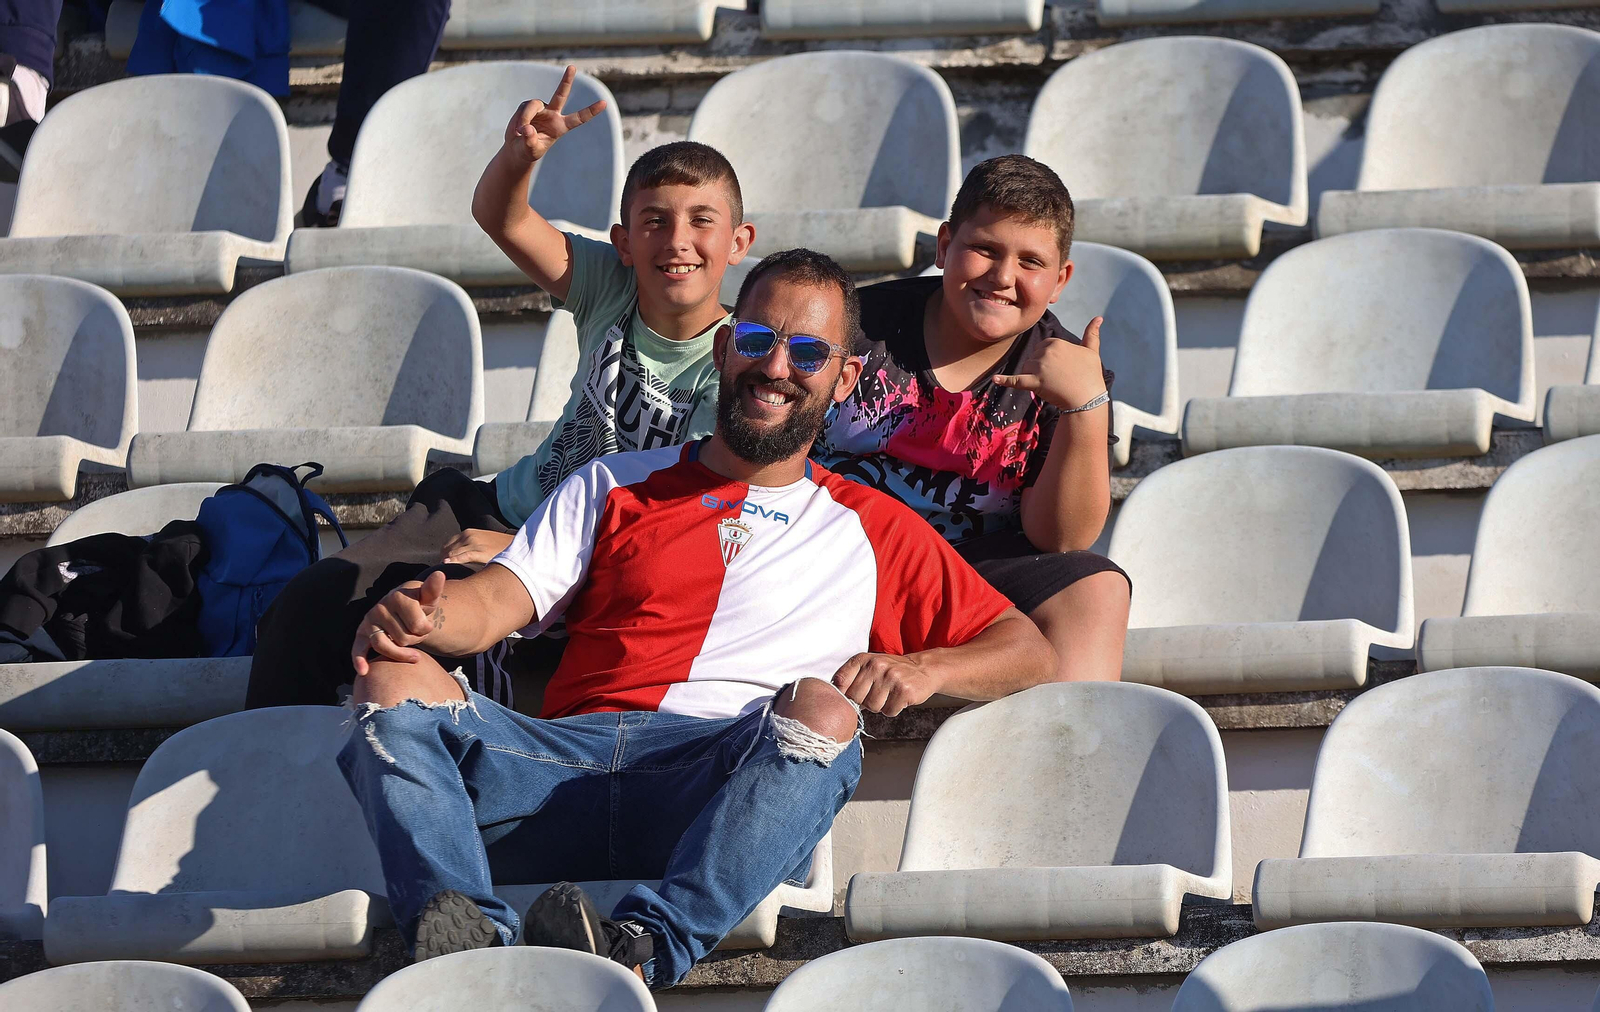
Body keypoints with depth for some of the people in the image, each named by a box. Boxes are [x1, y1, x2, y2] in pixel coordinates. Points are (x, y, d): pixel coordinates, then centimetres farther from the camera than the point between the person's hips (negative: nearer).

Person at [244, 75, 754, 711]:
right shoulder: (614, 289, -4)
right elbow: (499, 217, -10)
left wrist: (518, 549, -22)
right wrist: (520, 155, -34)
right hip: (500, 509, 6)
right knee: (308, 604, -6)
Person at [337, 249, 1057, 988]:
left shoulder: (873, 530, 27)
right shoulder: (614, 487, 30)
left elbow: (1028, 653, 22)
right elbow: (491, 605, 15)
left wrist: (922, 668, 0)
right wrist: (415, 615, -10)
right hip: (571, 756, 2)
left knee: (821, 711, -36)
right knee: (392, 681, -25)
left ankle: (644, 945, -55)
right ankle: (471, 934, -49)